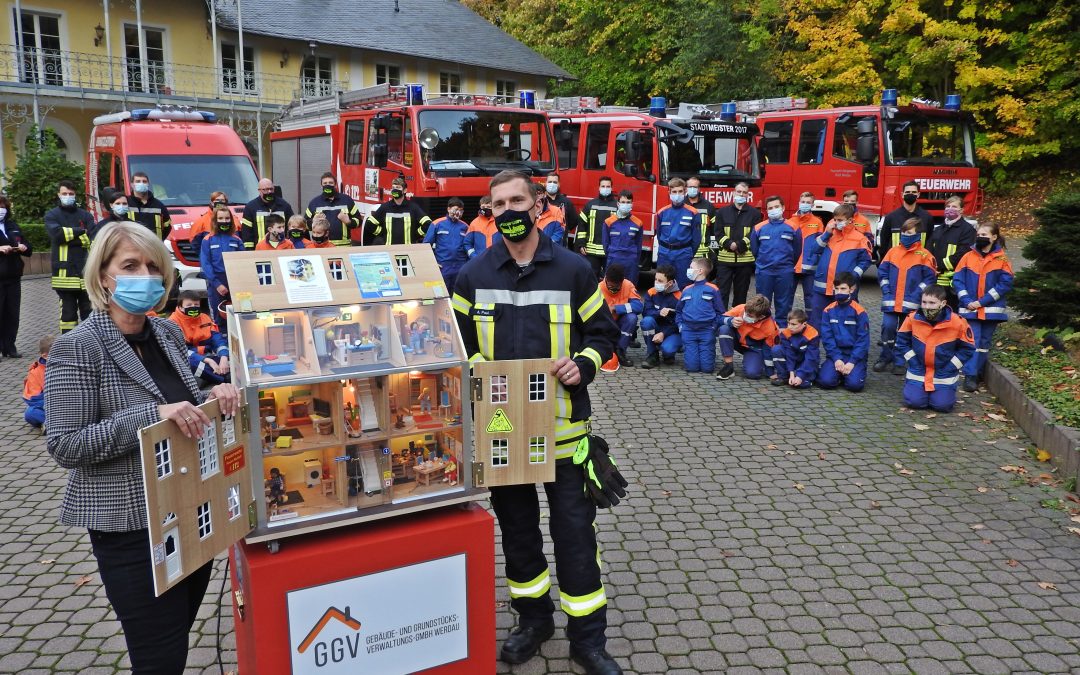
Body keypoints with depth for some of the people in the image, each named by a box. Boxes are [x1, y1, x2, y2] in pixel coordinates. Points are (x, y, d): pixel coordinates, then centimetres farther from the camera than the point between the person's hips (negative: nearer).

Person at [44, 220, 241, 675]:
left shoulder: (168, 333, 5)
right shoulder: (77, 348, -14)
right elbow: (65, 446, -18)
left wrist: (213, 398, -4)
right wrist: (153, 415, -27)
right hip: (131, 527, -6)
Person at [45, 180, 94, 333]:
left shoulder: (85, 215, 11)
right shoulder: (52, 215, 7)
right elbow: (57, 234, -14)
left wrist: (69, 237, -11)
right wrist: (81, 231, -8)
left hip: (86, 271, 1)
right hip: (64, 272, -1)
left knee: (89, 310, 6)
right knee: (68, 311, 4)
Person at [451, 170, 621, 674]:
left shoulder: (573, 269, -3)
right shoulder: (473, 276, 3)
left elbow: (603, 332, 4)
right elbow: (458, 341, 10)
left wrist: (583, 364, -15)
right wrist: (477, 366, -10)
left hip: (561, 424, -2)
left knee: (574, 528, 3)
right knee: (516, 524, 16)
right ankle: (533, 618, 35)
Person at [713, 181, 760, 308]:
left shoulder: (755, 213, 6)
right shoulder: (722, 212, 9)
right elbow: (718, 233, 2)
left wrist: (739, 245, -16)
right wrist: (729, 244, -15)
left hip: (745, 258, 0)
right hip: (725, 258, 0)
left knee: (741, 292, 8)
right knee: (721, 292, -3)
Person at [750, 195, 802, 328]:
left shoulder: (793, 227, -1)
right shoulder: (759, 228, 1)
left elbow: (797, 250, 7)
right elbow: (754, 249, 11)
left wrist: (789, 265, 11)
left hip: (785, 272, 0)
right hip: (763, 272, 1)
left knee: (784, 304, 7)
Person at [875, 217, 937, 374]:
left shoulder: (924, 255, -2)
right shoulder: (893, 251, 6)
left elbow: (930, 278, -3)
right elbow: (882, 272, 9)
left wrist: (917, 294, -11)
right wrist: (886, 291, 0)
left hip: (911, 303, -2)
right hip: (891, 301, 2)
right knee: (888, 327, -4)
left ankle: (899, 362, 15)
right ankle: (885, 358, 11)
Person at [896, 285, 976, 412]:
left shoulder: (957, 322, -17)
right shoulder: (913, 318, -12)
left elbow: (968, 349, -5)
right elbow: (902, 341, 2)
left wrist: (949, 367, -9)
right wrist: (913, 361, -4)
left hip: (944, 374, -1)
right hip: (918, 371, 1)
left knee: (942, 405, -9)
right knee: (914, 401, -11)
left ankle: (946, 390, 26)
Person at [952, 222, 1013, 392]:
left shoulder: (1001, 260, 1)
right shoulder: (968, 257, 4)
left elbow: (1005, 284, -6)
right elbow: (957, 280, 1)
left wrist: (982, 301, -13)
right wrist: (967, 301, -12)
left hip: (991, 310, 0)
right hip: (970, 309, 0)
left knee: (984, 342, 9)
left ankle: (978, 373, 19)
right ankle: (970, 376, -8)